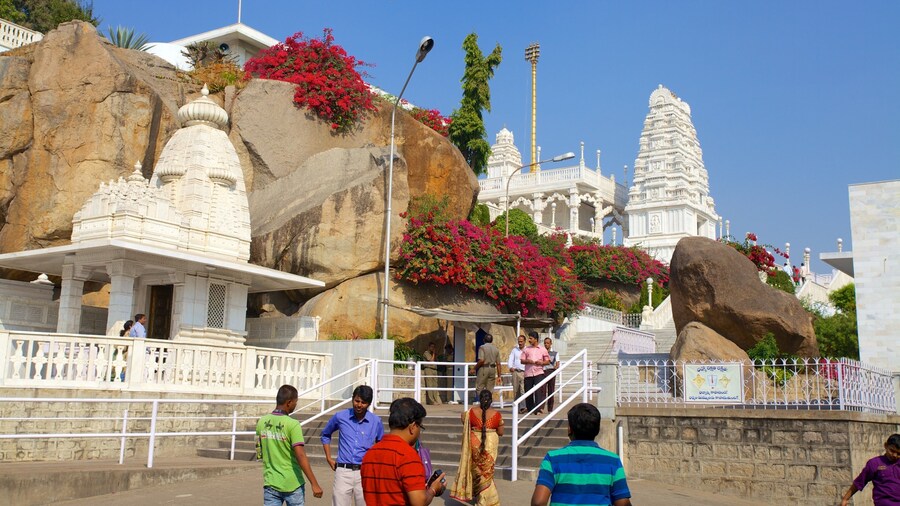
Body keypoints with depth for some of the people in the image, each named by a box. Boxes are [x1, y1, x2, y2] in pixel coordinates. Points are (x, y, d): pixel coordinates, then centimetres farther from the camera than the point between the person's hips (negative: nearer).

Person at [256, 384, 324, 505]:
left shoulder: (262, 422, 2)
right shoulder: (293, 425, -15)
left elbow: (259, 453, 11)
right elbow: (301, 456, -21)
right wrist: (314, 484, -19)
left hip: (270, 483, 4)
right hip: (292, 484, -4)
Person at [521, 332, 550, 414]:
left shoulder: (542, 350, 9)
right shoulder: (526, 349, 12)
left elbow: (547, 361, 11)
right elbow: (522, 361, 9)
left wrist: (542, 363, -9)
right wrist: (528, 361, -12)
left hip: (538, 372, -2)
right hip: (528, 373, 2)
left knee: (539, 390, -16)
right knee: (528, 391, 4)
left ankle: (538, 408, -18)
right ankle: (529, 408, 18)